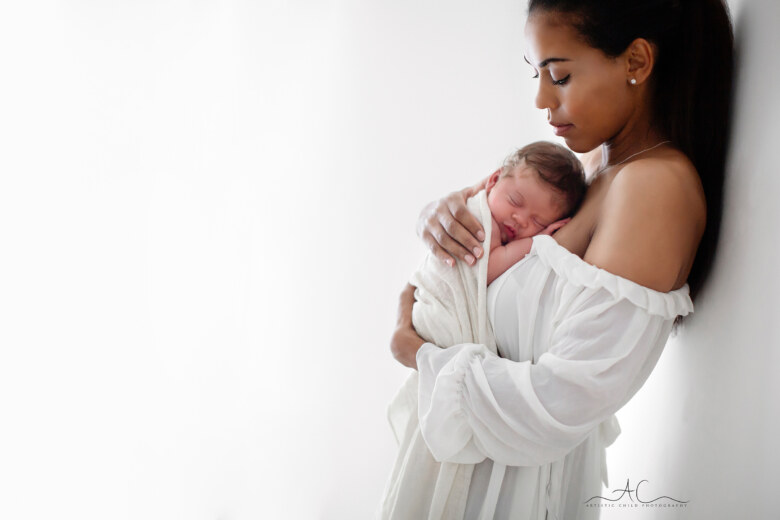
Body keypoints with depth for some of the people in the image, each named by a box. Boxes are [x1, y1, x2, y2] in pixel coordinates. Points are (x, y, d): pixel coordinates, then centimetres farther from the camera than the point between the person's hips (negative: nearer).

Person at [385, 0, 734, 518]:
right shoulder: (599, 157, 0)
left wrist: (421, 353, -17)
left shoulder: (658, 185, -27)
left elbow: (557, 403, -30)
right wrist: (446, 213, -9)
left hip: (528, 470, -7)